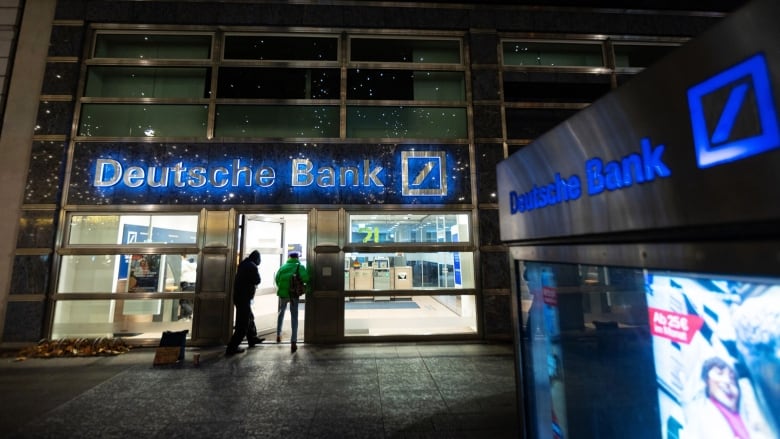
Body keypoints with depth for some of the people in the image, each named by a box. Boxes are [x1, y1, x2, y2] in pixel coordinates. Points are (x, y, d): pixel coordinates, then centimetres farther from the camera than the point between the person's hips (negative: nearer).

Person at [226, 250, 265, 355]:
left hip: (238, 295, 9)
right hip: (244, 297, -9)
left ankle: (253, 339, 36)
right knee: (243, 324, -2)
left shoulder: (243, 264, 8)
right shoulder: (252, 266, -18)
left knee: (249, 318, 22)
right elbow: (257, 281, -13)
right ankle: (232, 348, 3)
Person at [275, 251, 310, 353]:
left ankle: (278, 334, 36)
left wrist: (281, 288, 17)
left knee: (281, 312, 27)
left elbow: (277, 279, 3)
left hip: (283, 293, 3)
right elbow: (305, 278, -14)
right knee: (294, 317, 2)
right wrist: (306, 286, 3)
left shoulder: (283, 266, 11)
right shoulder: (300, 266, 3)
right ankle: (293, 342, -6)